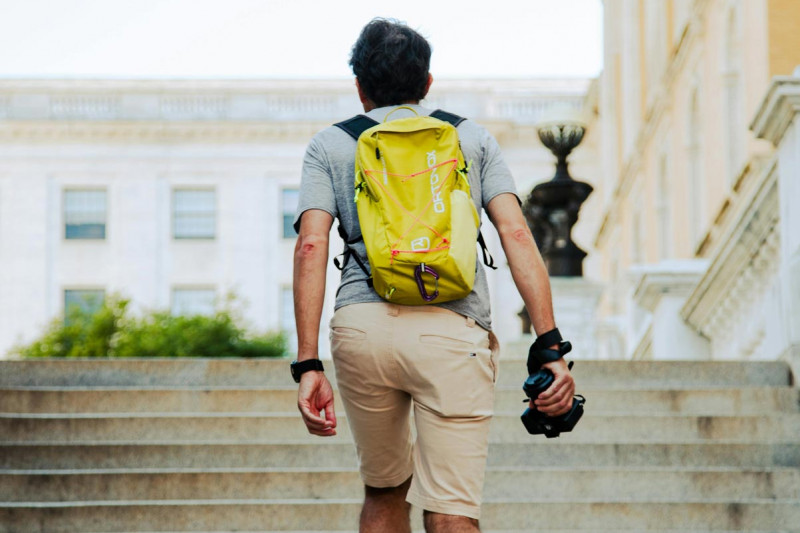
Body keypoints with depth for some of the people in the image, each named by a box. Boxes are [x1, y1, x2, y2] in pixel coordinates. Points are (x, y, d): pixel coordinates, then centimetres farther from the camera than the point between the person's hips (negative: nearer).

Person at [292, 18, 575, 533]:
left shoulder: (330, 146, 18)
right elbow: (517, 236, 6)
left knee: (384, 491, 23)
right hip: (453, 328, -1)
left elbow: (311, 248, 3)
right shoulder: (473, 137, 19)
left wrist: (308, 365, -1)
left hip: (362, 325, 1)